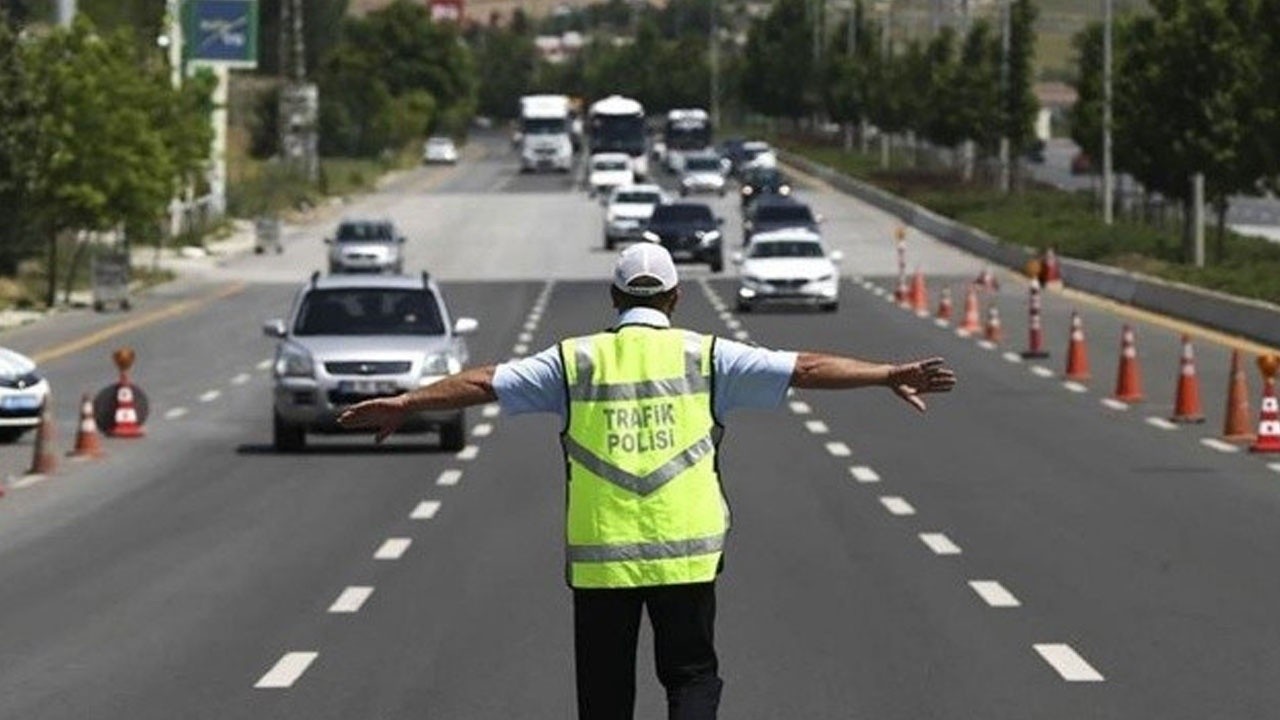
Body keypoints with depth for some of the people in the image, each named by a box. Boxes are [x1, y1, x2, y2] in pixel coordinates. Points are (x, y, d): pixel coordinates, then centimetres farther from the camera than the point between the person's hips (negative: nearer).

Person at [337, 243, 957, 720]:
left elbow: (485, 383, 6)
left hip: (598, 558, 1)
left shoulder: (575, 362, 4)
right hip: (686, 553, -1)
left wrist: (402, 404, 15)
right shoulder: (704, 357, 2)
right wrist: (889, 376, 3)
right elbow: (804, 369, 0)